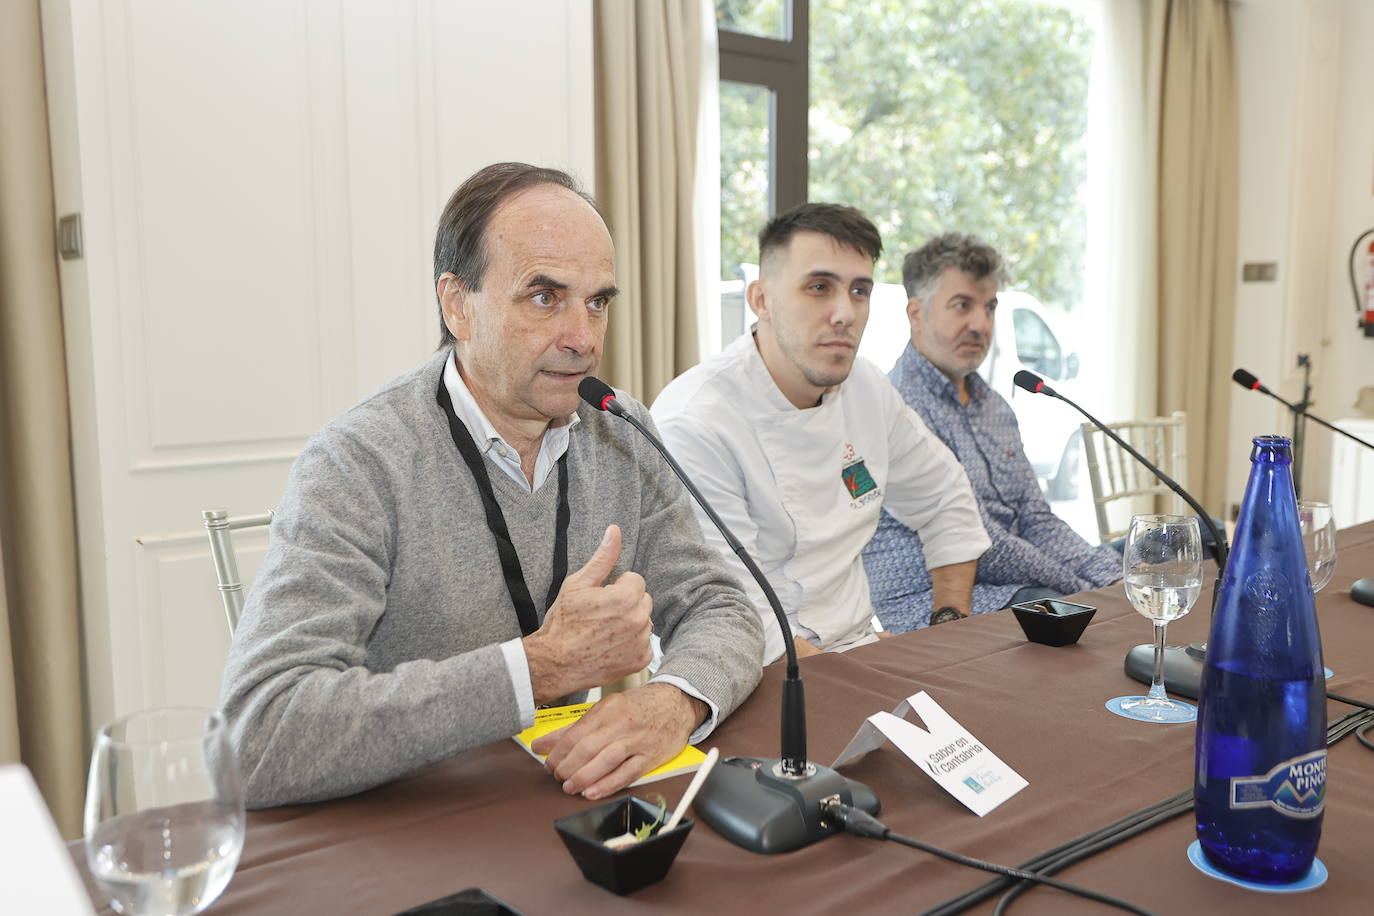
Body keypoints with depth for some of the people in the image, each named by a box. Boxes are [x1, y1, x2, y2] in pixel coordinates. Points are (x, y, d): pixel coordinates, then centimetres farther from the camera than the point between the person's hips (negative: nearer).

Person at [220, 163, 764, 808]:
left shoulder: (622, 436, 1)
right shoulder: (357, 466, -16)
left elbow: (718, 610, 2)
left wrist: (675, 700, -20)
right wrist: (542, 666, -26)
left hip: (586, 811, 4)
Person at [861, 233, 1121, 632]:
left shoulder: (995, 407, 18)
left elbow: (1037, 522, 16)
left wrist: (1114, 579, 0)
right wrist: (1076, 588, -10)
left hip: (1007, 592, 9)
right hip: (925, 604, -9)